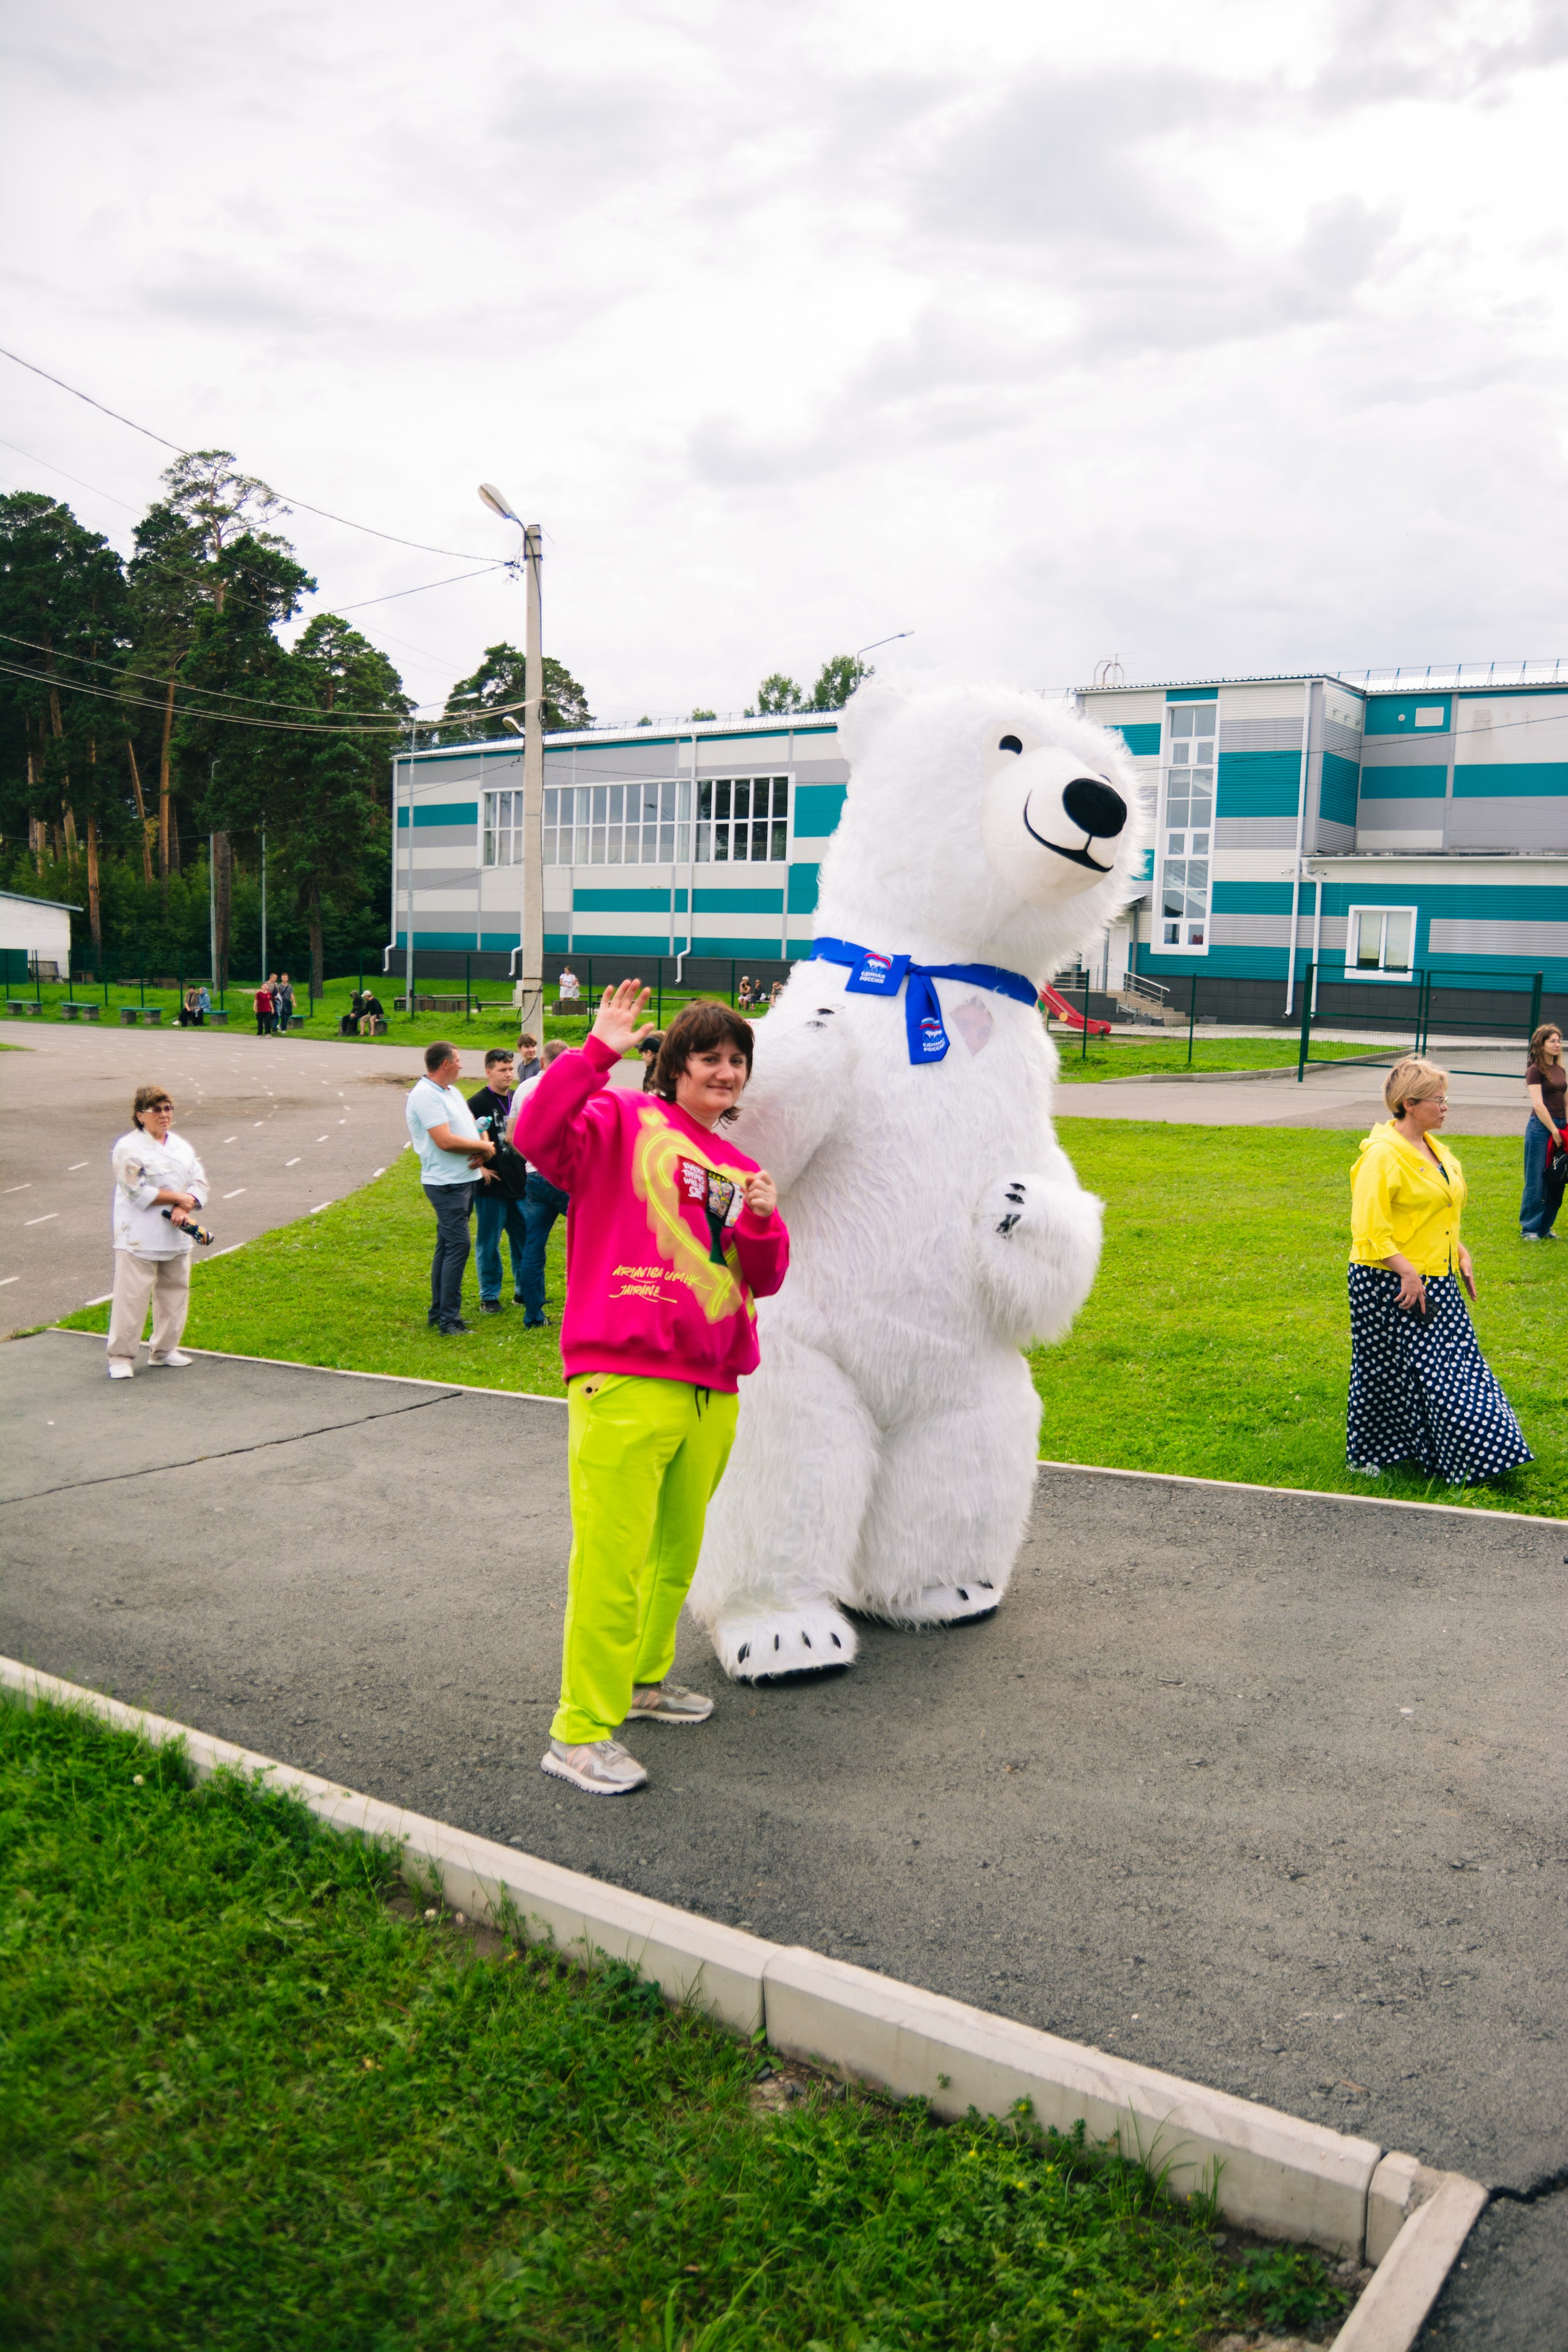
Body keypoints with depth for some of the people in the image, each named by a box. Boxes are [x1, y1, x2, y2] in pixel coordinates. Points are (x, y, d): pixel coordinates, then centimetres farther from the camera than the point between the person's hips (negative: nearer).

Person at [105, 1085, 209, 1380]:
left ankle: (164, 1350, 26)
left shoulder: (181, 1146, 14)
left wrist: (184, 1208, -12)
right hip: (139, 1239, -7)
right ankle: (121, 1357, 2)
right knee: (131, 1298, -6)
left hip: (176, 1235, 7)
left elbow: (199, 1182, 8)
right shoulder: (128, 1148, -7)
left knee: (175, 1293, 12)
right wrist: (179, 1197, -12)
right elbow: (138, 1192, -16)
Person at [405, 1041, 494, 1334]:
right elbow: (445, 1140, -23)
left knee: (447, 1247, 14)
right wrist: (484, 1147, -11)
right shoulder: (425, 1095, -15)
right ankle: (449, 1321, -9)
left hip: (464, 1179, 10)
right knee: (458, 1246, -12)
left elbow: (473, 1125, 18)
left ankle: (438, 1313, 22)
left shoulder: (451, 1091, 16)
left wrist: (482, 1150, -4)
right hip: (446, 1184, -10)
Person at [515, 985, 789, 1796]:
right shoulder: (622, 1121, -1)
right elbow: (537, 1135, -20)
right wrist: (598, 1051, -21)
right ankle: (580, 1732, 2)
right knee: (612, 1559, -7)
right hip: (624, 1383, -7)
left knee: (677, 1551, 18)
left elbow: (764, 1280, 17)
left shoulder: (739, 1168, 19)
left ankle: (644, 1677, 37)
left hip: (711, 1389, 7)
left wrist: (761, 1222, -3)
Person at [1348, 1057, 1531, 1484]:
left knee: (1454, 1367, 9)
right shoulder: (1382, 1154, -18)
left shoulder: (1434, 1149, 11)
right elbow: (1368, 1229, -22)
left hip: (1435, 1280, 8)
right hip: (1390, 1284, -8)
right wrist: (1407, 1272, -25)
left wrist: (1460, 1253, 13)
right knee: (1387, 1372, 3)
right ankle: (1370, 1456, 19)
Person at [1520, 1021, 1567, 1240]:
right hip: (1541, 1128, -7)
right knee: (1536, 1181, -2)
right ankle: (1529, 1228, 7)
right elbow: (1538, 1105, -14)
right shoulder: (1535, 1071, -8)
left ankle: (1544, 1227, 19)